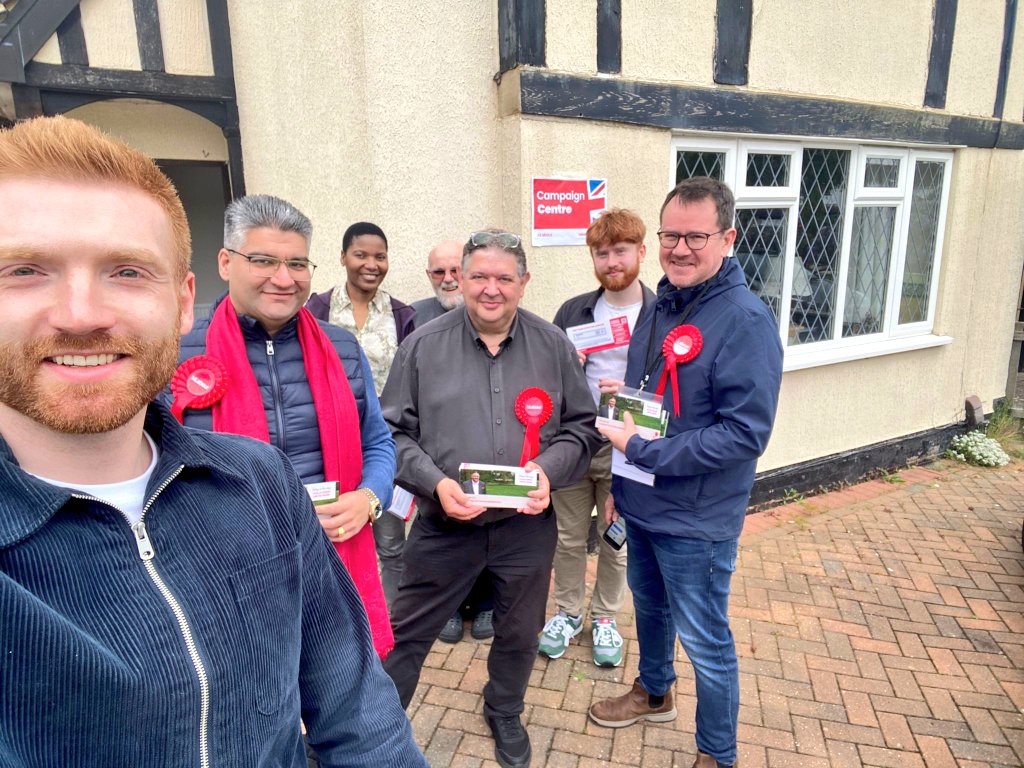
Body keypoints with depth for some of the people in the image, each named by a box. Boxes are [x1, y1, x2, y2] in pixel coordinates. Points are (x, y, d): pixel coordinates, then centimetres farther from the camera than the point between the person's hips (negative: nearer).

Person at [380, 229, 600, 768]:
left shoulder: (553, 346, -2)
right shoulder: (423, 345, -6)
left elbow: (581, 426, 3)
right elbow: (393, 432, -4)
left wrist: (548, 469, -14)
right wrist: (435, 482, -18)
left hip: (527, 526, 2)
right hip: (443, 526, -1)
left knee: (519, 633, 22)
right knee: (407, 633, 13)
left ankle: (505, 715, 51)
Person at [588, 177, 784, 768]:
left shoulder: (745, 320, -20)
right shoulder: (661, 307, 5)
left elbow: (746, 433, -25)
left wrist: (644, 451, -23)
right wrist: (619, 485, 14)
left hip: (697, 520, -7)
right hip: (642, 504, 8)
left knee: (705, 643, 10)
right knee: (650, 606, 26)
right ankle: (653, 692, 53)